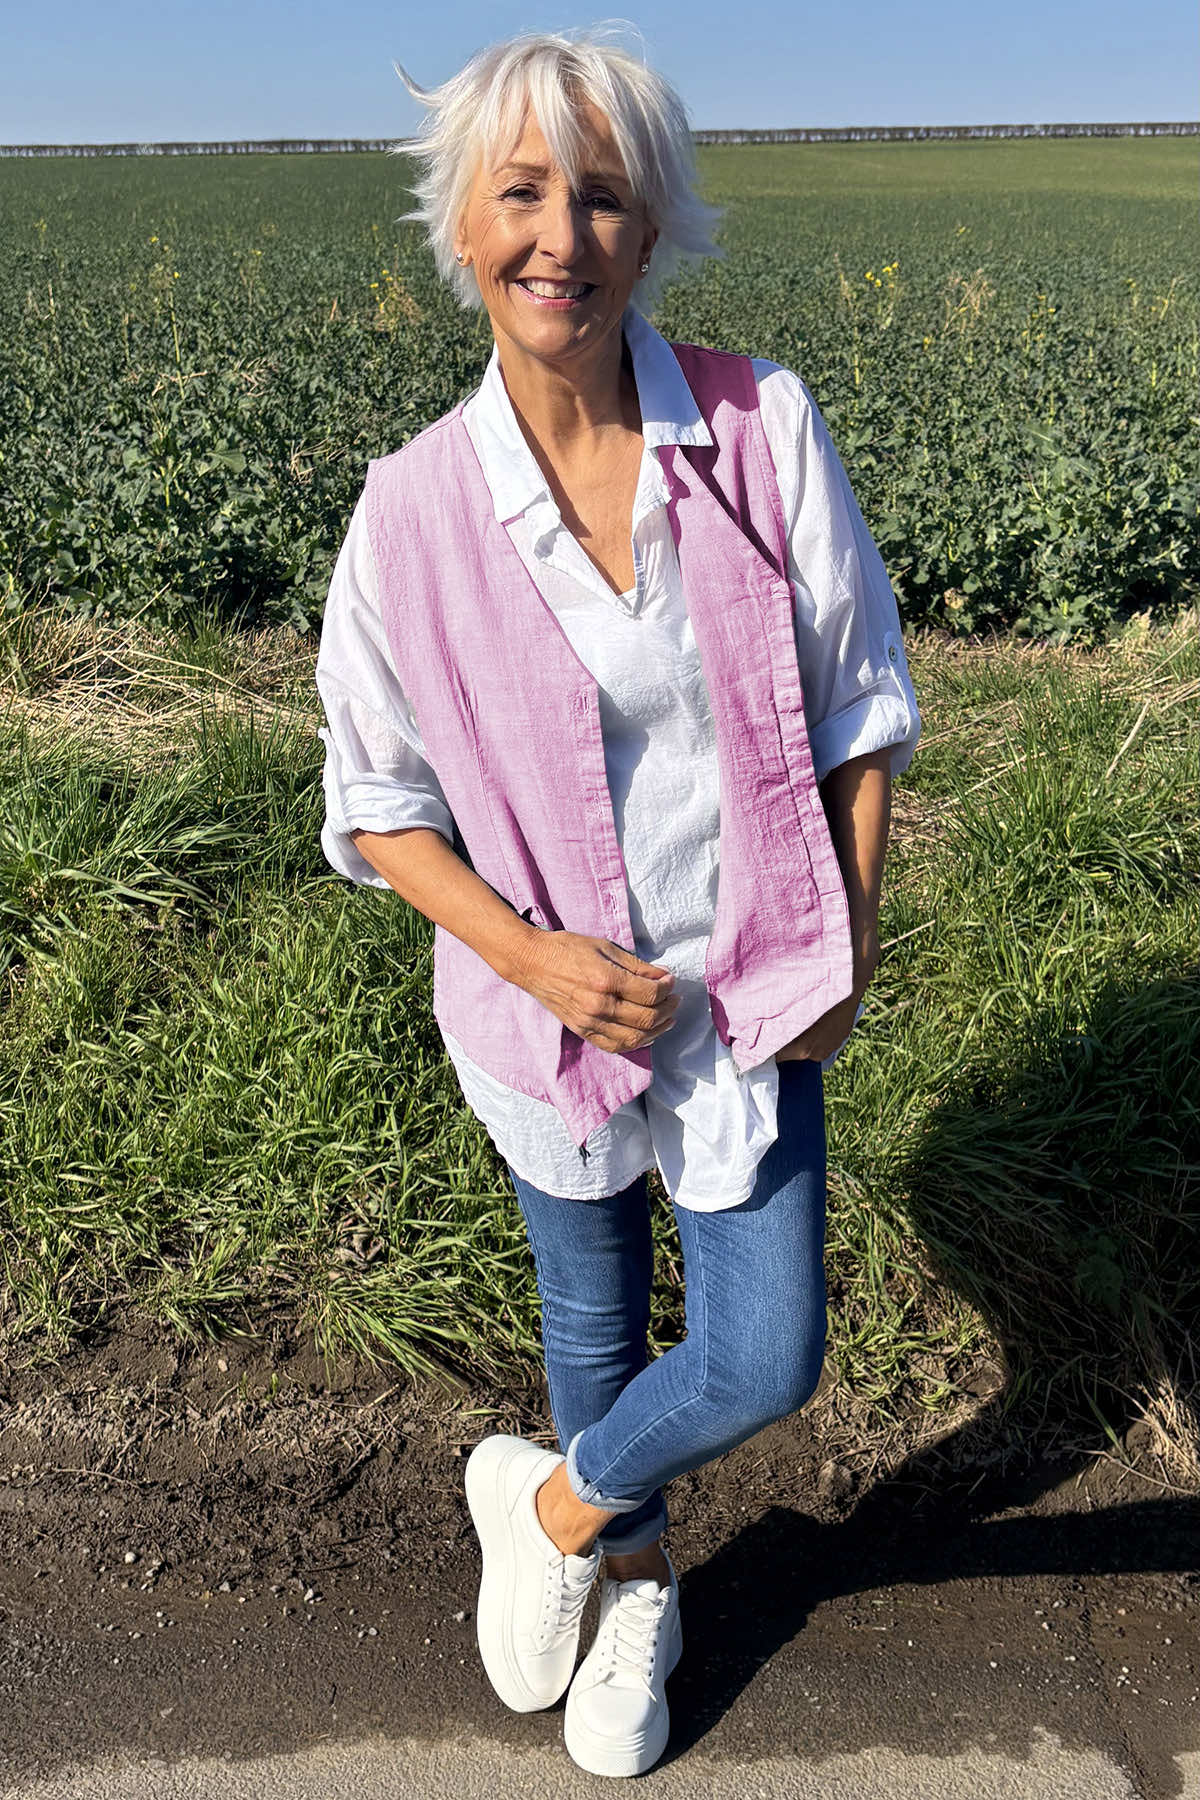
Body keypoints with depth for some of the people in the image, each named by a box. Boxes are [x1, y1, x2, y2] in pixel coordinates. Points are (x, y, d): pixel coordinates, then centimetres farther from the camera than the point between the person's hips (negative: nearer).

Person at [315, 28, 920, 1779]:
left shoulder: (765, 425, -12)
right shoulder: (415, 512, -14)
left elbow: (859, 702, -3)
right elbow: (377, 801, -4)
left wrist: (849, 947, -6)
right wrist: (531, 955, -17)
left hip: (753, 994, 1)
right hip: (550, 1000, 0)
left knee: (764, 1364, 5)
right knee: (595, 1322, 21)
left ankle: (554, 1506, 38)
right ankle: (636, 1581, 52)